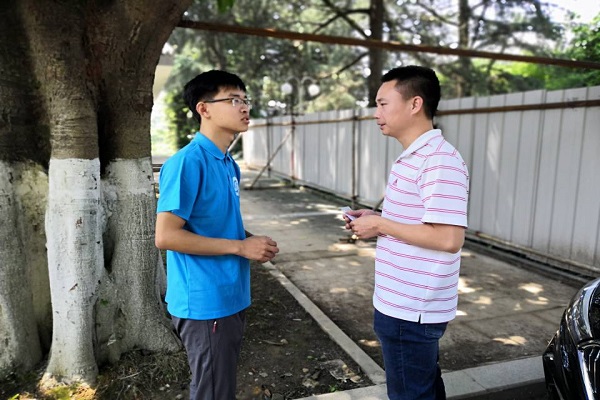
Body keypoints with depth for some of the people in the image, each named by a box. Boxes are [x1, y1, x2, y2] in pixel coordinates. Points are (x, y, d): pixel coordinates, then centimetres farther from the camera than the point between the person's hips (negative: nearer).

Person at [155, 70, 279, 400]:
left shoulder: (229, 164, 8)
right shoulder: (187, 162, -19)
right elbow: (166, 236, -23)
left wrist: (251, 241, -1)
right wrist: (240, 247, -19)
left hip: (231, 298, 9)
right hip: (204, 303, -8)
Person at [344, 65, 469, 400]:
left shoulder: (440, 161, -22)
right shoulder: (413, 157, 11)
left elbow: (448, 238, -28)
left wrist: (379, 225, -19)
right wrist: (377, 222, 4)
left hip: (410, 310, -10)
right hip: (406, 304, 10)